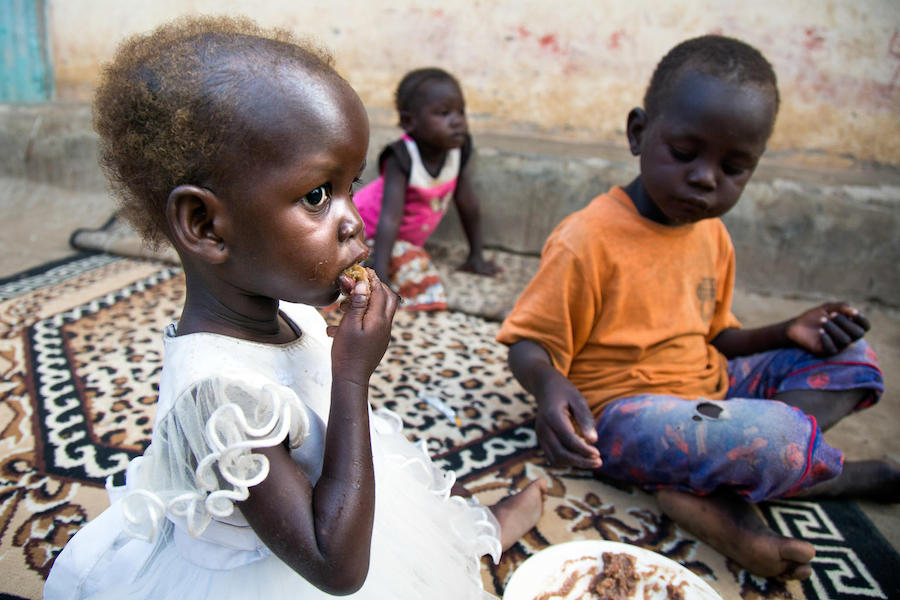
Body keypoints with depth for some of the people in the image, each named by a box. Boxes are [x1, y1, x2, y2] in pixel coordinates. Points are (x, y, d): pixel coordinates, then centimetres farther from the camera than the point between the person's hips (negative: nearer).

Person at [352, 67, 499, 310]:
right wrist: (380, 279, -41)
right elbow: (390, 218, -35)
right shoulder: (401, 158, -28)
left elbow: (467, 204, -3)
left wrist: (475, 257, 4)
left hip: (408, 240, 6)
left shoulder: (459, 150, -13)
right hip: (367, 230, -6)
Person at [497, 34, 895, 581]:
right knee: (783, 439, -32)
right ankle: (845, 476, 9)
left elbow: (714, 339, 15)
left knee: (849, 356, 5)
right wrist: (549, 386, -39)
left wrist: (787, 333, -2)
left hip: (710, 390, 9)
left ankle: (716, 491, -16)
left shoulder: (713, 235, 6)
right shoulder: (587, 241, -20)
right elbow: (530, 345, -16)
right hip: (622, 412, -9)